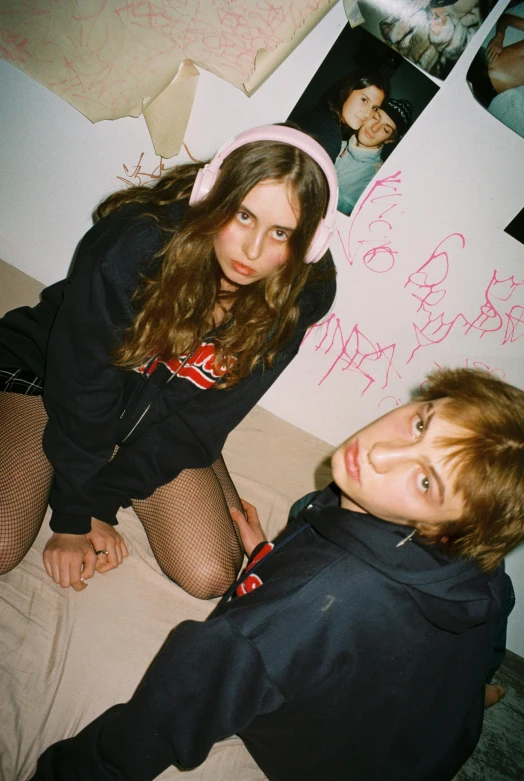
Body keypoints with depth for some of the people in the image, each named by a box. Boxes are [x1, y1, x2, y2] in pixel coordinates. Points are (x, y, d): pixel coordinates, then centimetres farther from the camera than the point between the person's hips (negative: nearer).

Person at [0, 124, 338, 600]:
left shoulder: (300, 296, -20)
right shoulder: (134, 245, -29)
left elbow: (204, 416, -15)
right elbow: (81, 384, -19)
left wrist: (99, 502, -14)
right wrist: (74, 516, -12)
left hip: (164, 415, 3)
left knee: (212, 575, -10)